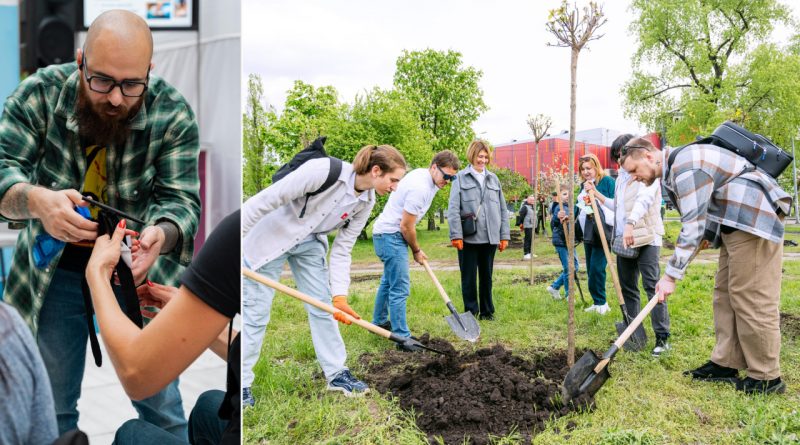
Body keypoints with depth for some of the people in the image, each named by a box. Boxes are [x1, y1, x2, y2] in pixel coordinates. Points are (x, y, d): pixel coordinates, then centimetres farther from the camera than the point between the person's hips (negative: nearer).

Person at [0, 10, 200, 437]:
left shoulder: (171, 112, -17)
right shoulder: (39, 93, -14)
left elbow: (181, 199, -20)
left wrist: (161, 235, -43)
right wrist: (37, 201, -43)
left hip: (139, 272, -1)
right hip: (55, 271, 1)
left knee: (160, 404, 7)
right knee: (50, 408, 15)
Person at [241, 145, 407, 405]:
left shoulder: (366, 202, -8)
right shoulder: (325, 171, -31)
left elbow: (342, 250, -4)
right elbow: (267, 199, -28)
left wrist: (339, 296, -13)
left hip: (310, 244, 6)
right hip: (270, 237, -6)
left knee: (322, 308, 5)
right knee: (255, 311, -1)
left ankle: (337, 374, 18)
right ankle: (241, 384, 12)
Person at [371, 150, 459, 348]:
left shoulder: (422, 174, 6)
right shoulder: (420, 188, -25)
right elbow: (406, 227, -21)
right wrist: (416, 251, -5)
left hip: (386, 234, 11)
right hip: (391, 236, -11)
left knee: (388, 280, 24)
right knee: (400, 288, -11)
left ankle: (379, 322, 40)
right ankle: (403, 338, -8)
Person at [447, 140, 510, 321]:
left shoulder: (493, 179, 12)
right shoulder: (461, 178, 0)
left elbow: (502, 209, 13)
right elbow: (453, 208, -6)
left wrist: (504, 235, 8)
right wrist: (456, 235, -14)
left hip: (490, 237, 4)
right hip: (469, 238, -3)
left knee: (486, 276, 12)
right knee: (469, 277, 4)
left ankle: (487, 311, 23)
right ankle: (471, 312, 16)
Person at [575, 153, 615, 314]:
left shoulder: (607, 181, -7)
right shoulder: (583, 185, 16)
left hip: (601, 232, -8)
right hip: (588, 234, 8)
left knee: (596, 268, -11)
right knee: (591, 270, 10)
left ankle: (600, 303, 2)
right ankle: (598, 303, 19)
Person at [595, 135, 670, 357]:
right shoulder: (621, 176, 18)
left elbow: (643, 200, -25)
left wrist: (631, 224, -40)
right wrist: (599, 197, 16)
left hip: (646, 238, -8)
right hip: (624, 239, 8)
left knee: (652, 286, -10)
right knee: (627, 288, 11)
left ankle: (662, 337, -6)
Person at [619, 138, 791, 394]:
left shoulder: (685, 165, -20)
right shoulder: (672, 171, 14)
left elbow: (693, 226, -22)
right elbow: (698, 216, 23)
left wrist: (670, 276, -20)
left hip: (755, 217, -11)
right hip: (736, 223, 11)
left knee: (750, 297, -9)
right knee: (725, 294, 9)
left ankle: (766, 378, -1)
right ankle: (726, 364, 14)